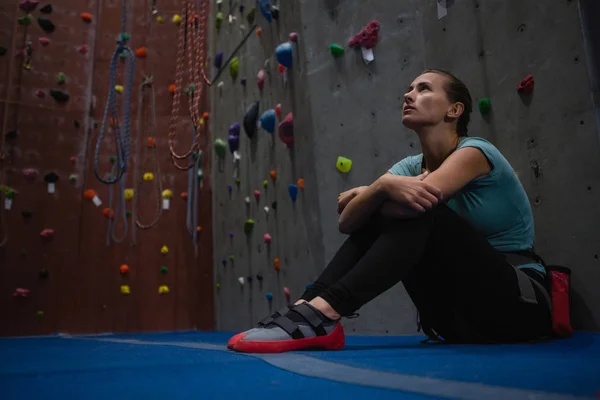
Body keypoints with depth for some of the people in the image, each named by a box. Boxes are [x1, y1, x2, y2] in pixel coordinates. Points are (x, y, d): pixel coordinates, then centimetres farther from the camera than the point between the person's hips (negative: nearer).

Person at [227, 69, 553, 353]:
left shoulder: (476, 151, -13)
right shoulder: (411, 166, 5)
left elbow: (417, 205, -33)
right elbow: (347, 223, -10)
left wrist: (364, 193, -19)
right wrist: (382, 187, -26)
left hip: (521, 304, -5)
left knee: (420, 212, -29)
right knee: (374, 217, -9)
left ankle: (323, 315, -38)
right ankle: (308, 307, -24)